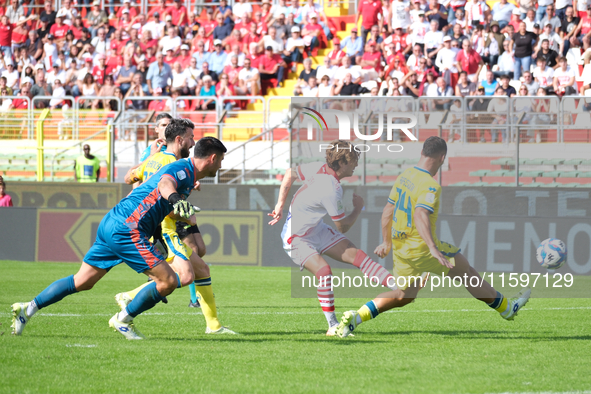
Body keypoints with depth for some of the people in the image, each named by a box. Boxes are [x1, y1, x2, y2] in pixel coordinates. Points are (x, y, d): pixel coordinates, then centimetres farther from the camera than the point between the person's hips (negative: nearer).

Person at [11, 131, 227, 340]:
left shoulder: (184, 171, 20)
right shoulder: (182, 168, -9)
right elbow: (164, 182, -34)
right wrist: (175, 198, -53)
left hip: (111, 226, 10)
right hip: (127, 230, -10)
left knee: (82, 281, 15)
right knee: (168, 281, -9)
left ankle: (27, 309, 15)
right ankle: (123, 320, 4)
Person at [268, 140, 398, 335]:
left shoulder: (319, 168, -7)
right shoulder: (332, 190, -31)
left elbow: (290, 173, 8)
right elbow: (343, 227, -18)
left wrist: (280, 205, 14)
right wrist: (358, 209, -2)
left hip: (317, 230, 9)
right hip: (297, 238, -9)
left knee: (356, 255, -5)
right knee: (323, 270, -31)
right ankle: (332, 325, -22)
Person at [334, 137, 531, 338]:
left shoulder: (404, 176, 7)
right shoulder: (430, 185, -18)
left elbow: (387, 212, 14)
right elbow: (420, 216, -32)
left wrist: (387, 242, 26)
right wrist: (433, 249, -39)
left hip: (401, 249, 8)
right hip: (421, 248, -8)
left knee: (403, 295, 18)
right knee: (466, 271, 8)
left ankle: (356, 317, 3)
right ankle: (506, 307, 20)